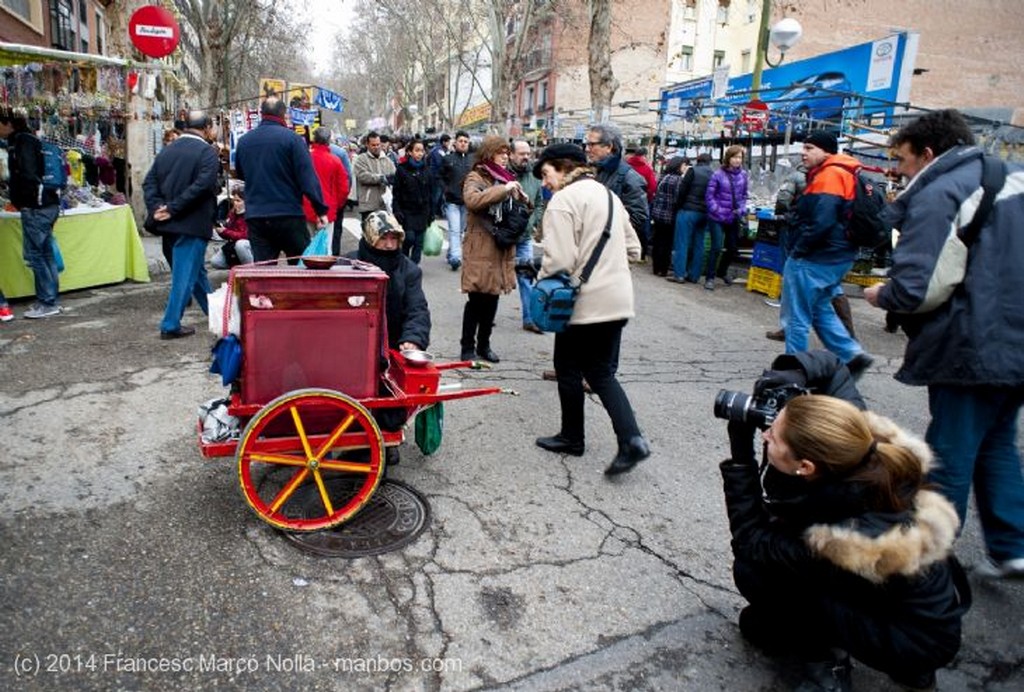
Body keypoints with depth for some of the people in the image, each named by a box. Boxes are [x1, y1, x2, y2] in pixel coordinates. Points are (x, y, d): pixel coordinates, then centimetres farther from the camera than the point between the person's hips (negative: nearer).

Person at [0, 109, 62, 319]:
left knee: (33, 254, -7)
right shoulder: (28, 140, 19)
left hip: (36, 207, -9)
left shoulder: (22, 142, -9)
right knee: (45, 253, 10)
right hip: (47, 204, 9)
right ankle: (50, 300, 14)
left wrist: (20, 201, -10)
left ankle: (47, 302, -5)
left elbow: (27, 175, -18)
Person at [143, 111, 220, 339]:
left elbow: (149, 183, 4)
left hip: (173, 222, 8)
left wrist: (157, 207, -5)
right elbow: (202, 185, -22)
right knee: (186, 273, -2)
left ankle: (213, 311, 35)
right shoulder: (207, 152, -10)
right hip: (194, 223, -8)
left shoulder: (166, 151, 11)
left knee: (196, 269, 20)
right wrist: (173, 209, -19)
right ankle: (171, 325, 0)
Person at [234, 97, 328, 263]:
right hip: (289, 215, -4)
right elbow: (307, 177, -13)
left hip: (255, 217, 4)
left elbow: (239, 173, 22)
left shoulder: (243, 140, 7)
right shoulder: (291, 138, -8)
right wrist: (321, 210, -11)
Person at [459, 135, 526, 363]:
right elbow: (472, 200, -27)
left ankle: (484, 344, 23)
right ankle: (468, 347, 9)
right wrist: (504, 189, -25)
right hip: (480, 249, -7)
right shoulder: (476, 178, -4)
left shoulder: (506, 177, 18)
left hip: (501, 248, 7)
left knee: (492, 300, 12)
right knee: (476, 300, -2)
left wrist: (522, 199, 3)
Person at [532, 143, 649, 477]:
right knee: (602, 372, 14)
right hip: (618, 299, 8)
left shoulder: (563, 200, -12)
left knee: (569, 369, 11)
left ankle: (572, 437, 26)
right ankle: (631, 439, 0)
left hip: (584, 302, -8)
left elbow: (559, 259, -20)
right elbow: (633, 249, 17)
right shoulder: (608, 194, 15)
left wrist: (541, 287, -3)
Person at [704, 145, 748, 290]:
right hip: (717, 218, -5)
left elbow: (744, 195, 11)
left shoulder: (743, 175, 2)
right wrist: (718, 211, -14)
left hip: (734, 218, 5)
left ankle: (722, 271, 38)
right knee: (716, 247, -8)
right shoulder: (718, 175, -10)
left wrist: (742, 209, -3)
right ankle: (710, 278, 5)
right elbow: (709, 196, -7)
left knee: (733, 248, 14)